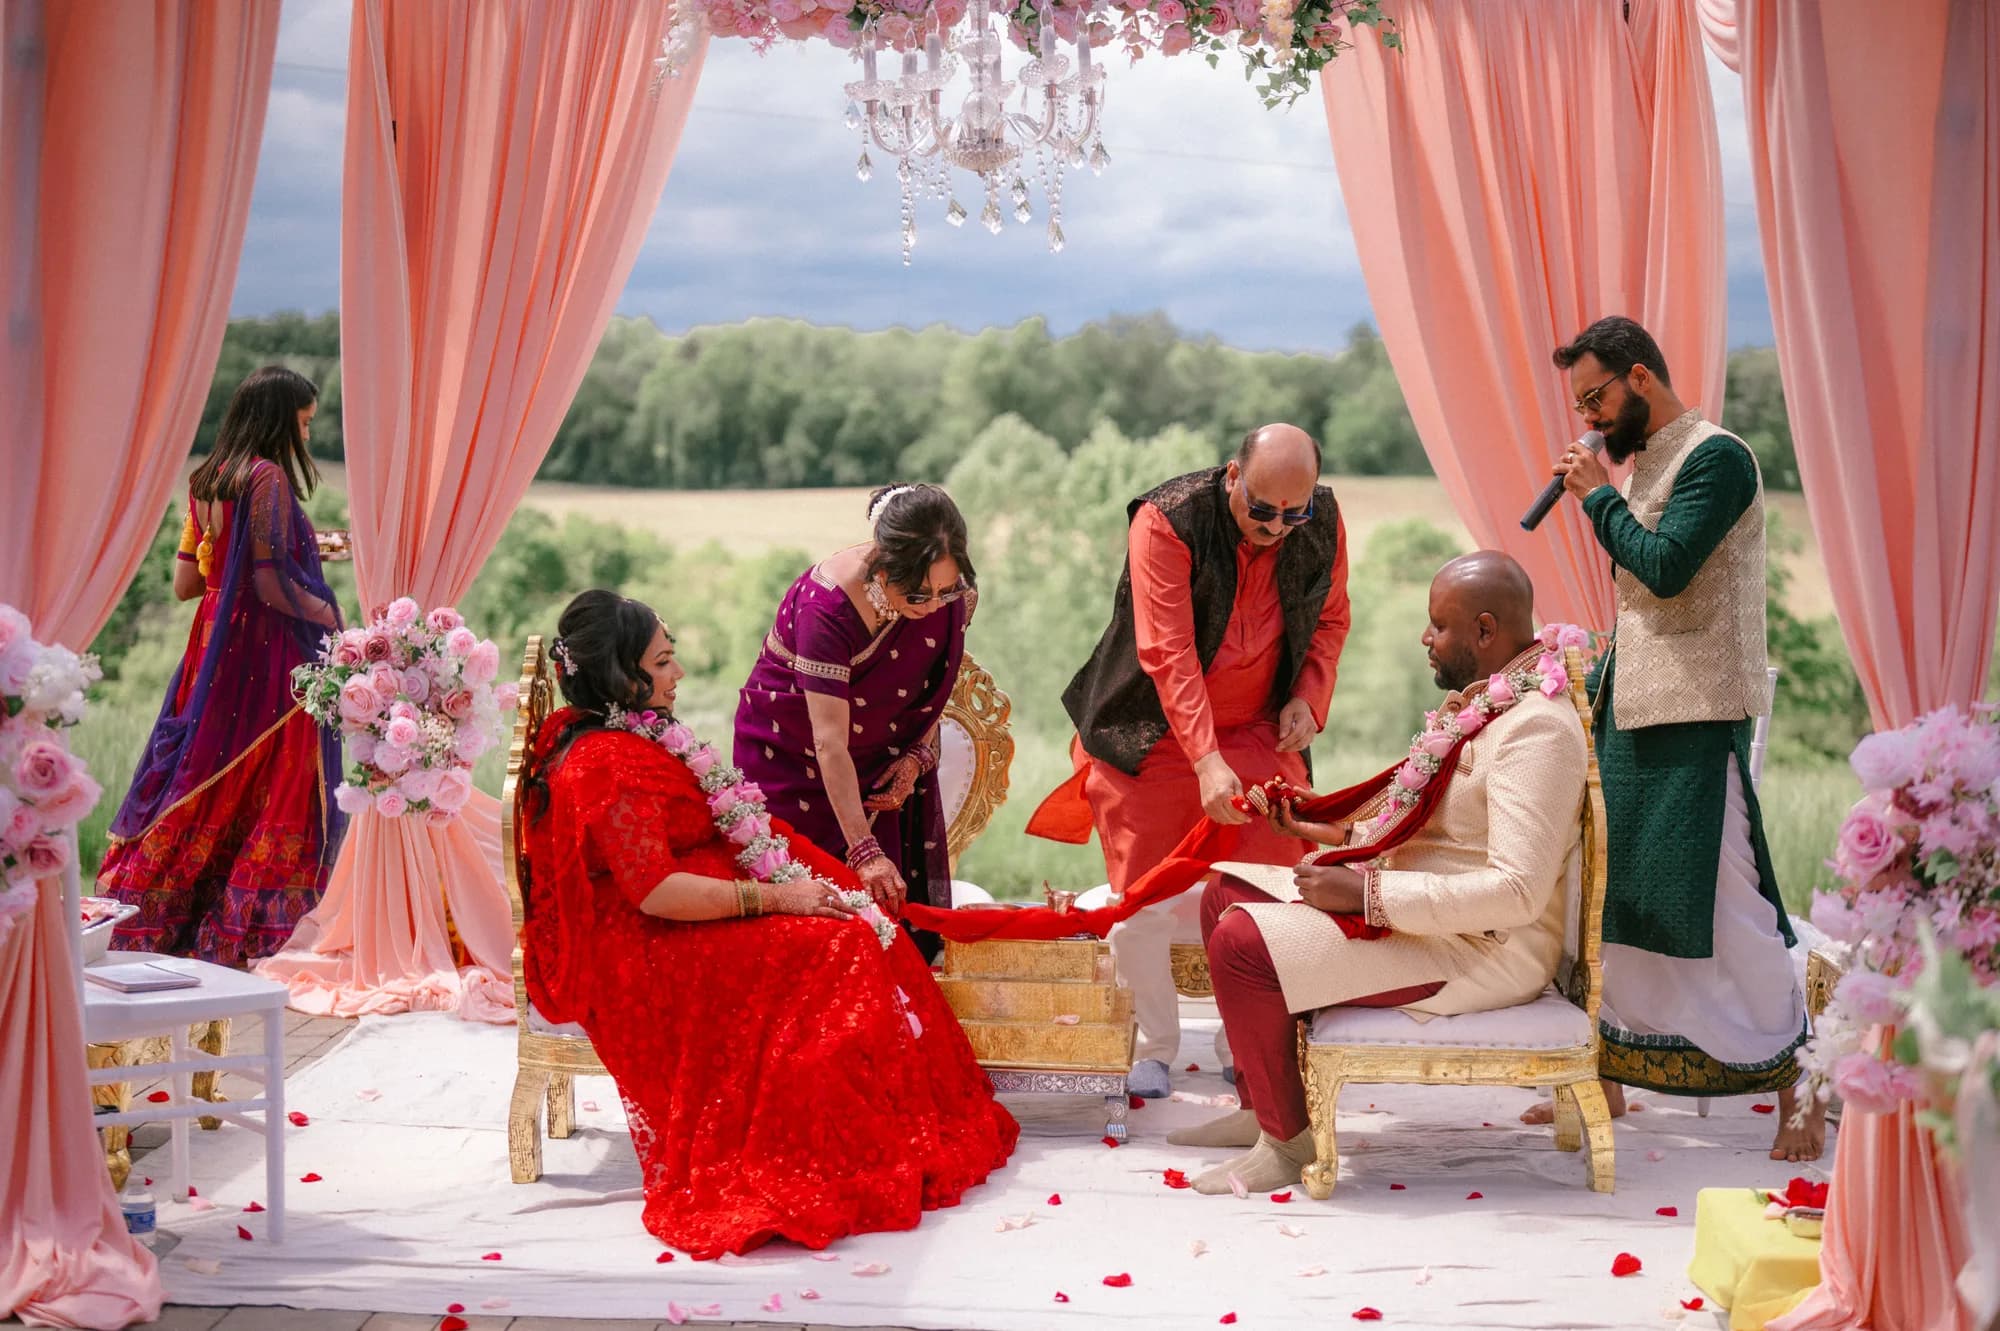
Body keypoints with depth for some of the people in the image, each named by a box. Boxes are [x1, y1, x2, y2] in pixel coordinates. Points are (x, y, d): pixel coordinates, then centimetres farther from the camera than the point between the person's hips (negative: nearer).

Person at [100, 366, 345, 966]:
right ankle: (231, 938, 3)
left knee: (199, 788, 13)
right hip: (266, 659, -8)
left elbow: (185, 581, 14)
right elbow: (272, 584, -19)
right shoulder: (268, 477, -13)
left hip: (212, 651, 8)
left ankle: (155, 925, 16)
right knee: (261, 794, -1)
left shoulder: (206, 480, 11)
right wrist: (327, 614, -6)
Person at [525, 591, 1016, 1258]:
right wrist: (774, 896, -21)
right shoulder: (608, 765, -22)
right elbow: (656, 892, -27)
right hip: (642, 952, -10)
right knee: (831, 949, -19)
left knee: (855, 921, -1)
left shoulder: (631, 735, 12)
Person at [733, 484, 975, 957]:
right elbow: (829, 744, -35)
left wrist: (918, 755, -11)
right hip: (792, 753, -4)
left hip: (883, 753, 4)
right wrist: (865, 851, -37)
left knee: (899, 896, -2)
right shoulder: (827, 606, -35)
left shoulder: (950, 594, -19)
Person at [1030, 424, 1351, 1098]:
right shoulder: (1167, 521, -22)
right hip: (1159, 734, -3)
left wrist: (1309, 696, -6)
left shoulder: (1324, 524, -7)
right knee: (1145, 903, -3)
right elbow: (1168, 654, -28)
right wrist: (1207, 760, -36)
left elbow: (1331, 618, 12)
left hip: (1260, 735, 3)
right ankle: (1152, 1048, 18)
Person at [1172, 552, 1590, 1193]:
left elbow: (1517, 893, -29)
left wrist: (1366, 892, -26)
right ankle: (1259, 1108, 20)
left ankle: (1287, 1140, -3)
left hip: (1482, 951, -11)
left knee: (1241, 944, -22)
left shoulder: (1536, 726, -22)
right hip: (1421, 916, 11)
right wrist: (1330, 828, 10)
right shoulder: (1480, 700, 10)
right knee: (1226, 895, 13)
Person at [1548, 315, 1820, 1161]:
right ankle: (1608, 1074, 20)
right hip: (1630, 709, 9)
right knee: (1614, 892, 11)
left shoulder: (1716, 458, -11)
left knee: (1725, 901, -8)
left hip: (1696, 718, -9)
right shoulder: (1644, 464, 15)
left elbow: (1665, 566, -23)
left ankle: (1799, 1089, 2)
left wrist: (1599, 497, -10)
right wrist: (1594, 680, 13)